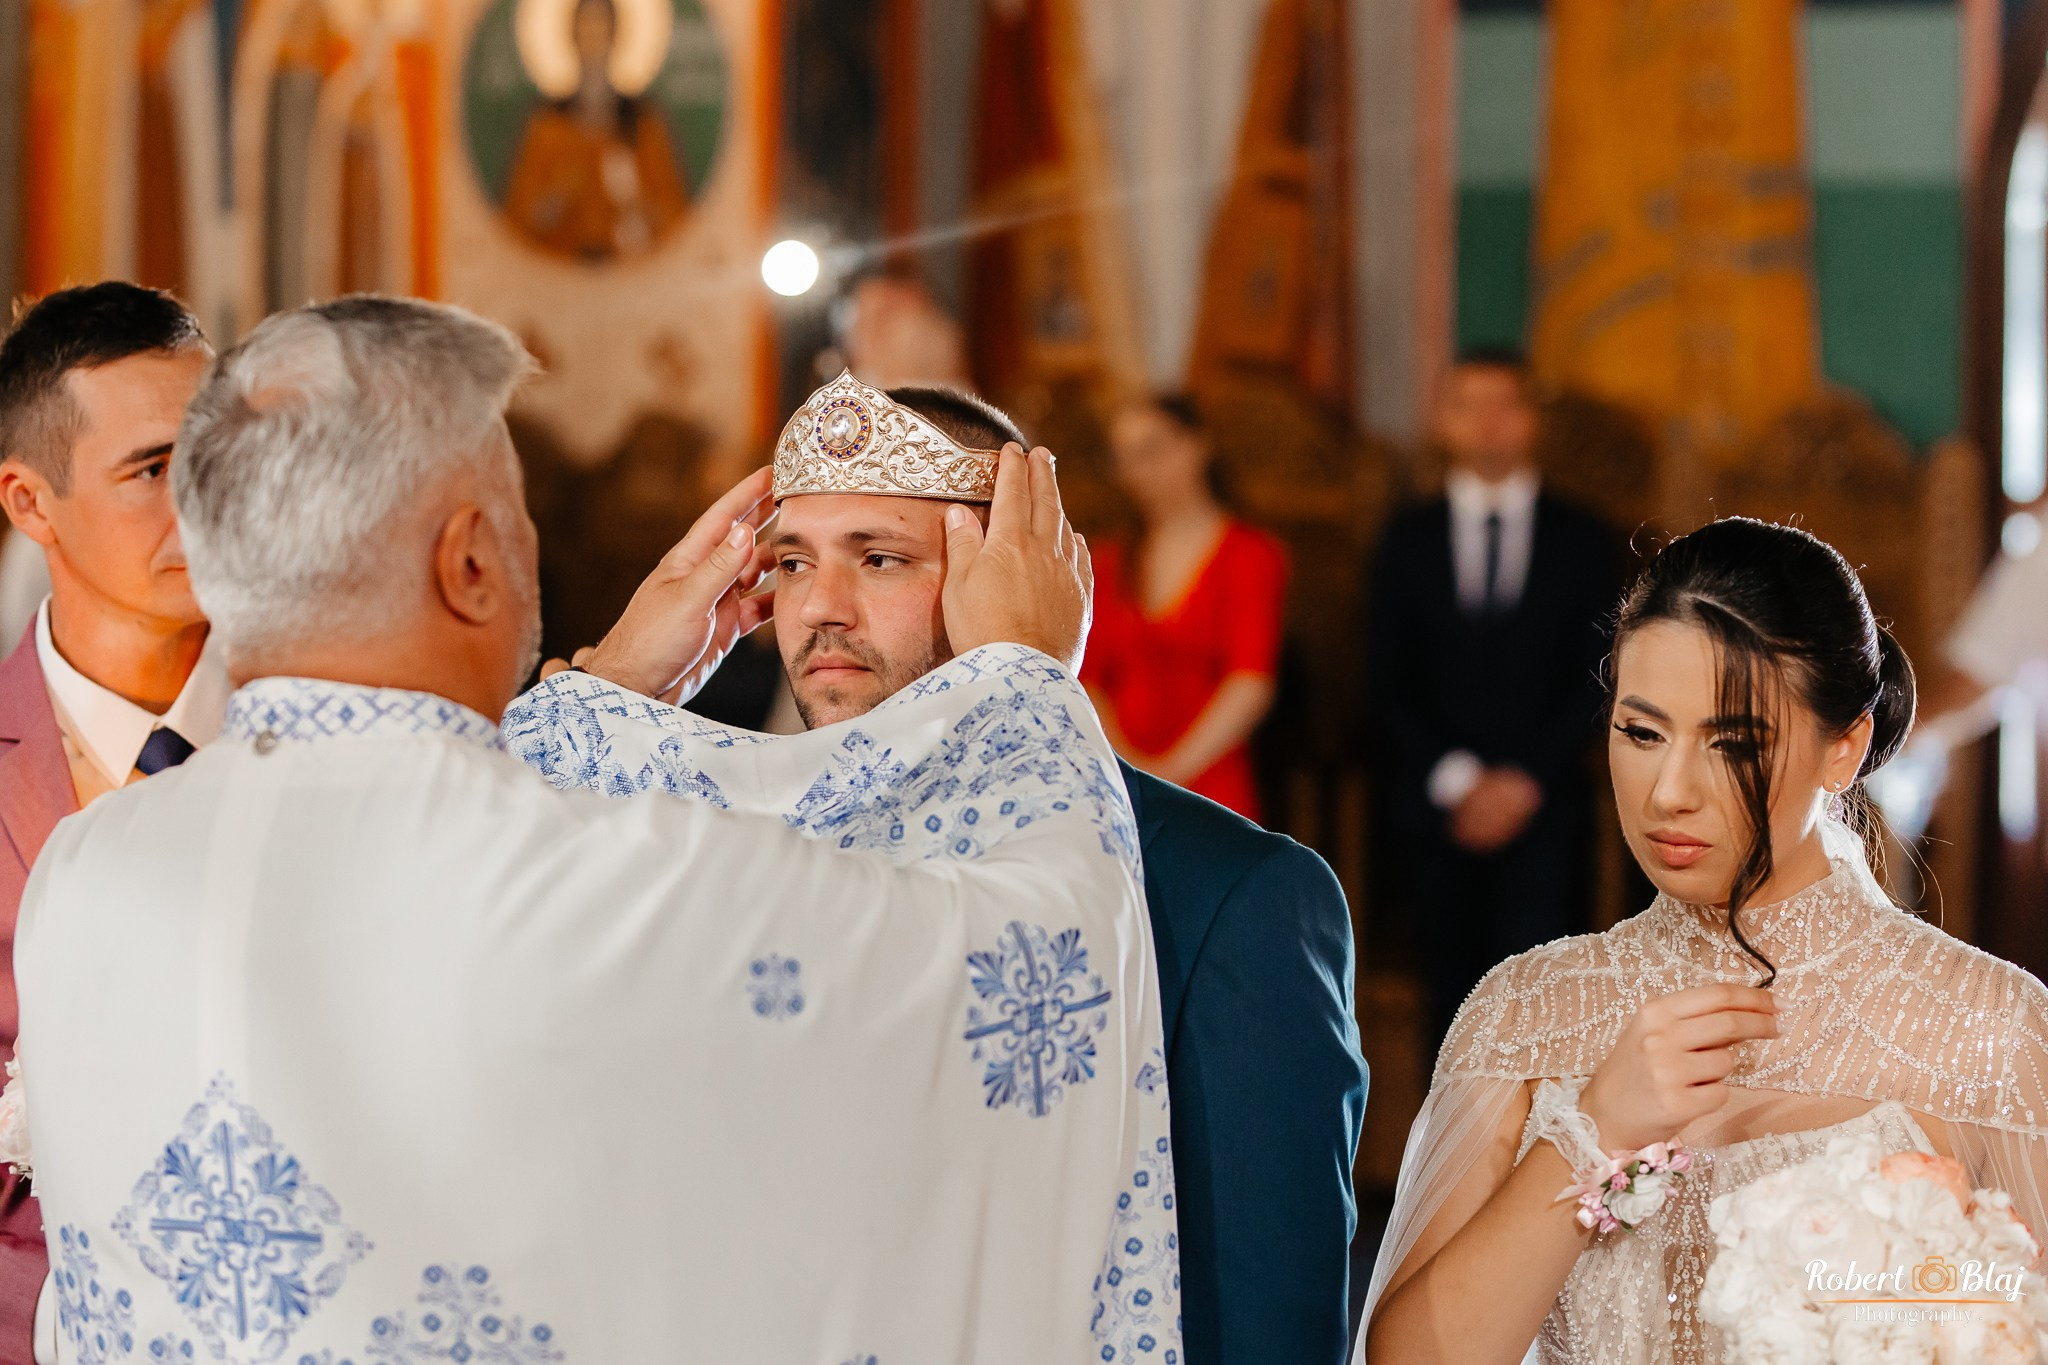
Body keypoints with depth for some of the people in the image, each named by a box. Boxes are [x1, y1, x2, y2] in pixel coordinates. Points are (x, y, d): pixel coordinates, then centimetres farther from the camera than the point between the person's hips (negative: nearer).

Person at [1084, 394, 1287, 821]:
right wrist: (1119, 758, -5)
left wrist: (1173, 768, -10)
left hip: (1211, 791, -3)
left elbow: (1252, 682, -7)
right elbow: (1090, 677, 12)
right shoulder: (1112, 564, 17)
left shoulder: (1251, 554, 3)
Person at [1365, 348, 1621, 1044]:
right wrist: (1456, 781, -8)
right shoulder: (1409, 541, 10)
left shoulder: (1581, 542, 7)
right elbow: (1386, 682, 5)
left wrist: (1524, 781, -8)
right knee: (1456, 994, 3)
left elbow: (1595, 680, 3)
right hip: (1436, 811, 2)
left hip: (1542, 807, -2)